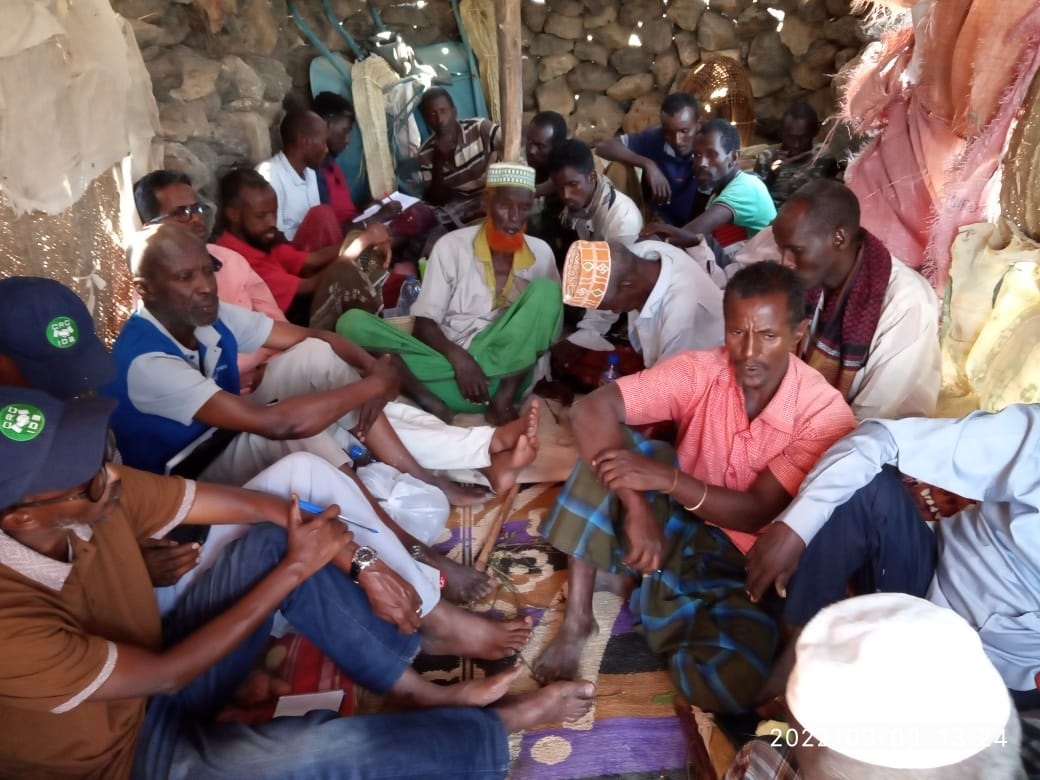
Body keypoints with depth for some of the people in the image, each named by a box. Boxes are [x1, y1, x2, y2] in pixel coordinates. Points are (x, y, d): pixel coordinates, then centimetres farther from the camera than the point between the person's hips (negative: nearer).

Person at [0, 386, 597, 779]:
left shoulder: (104, 494, -17)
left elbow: (258, 505, -11)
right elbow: (166, 674, -25)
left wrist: (363, 566, -17)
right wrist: (295, 569, -23)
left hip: (154, 688, 7)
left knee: (277, 536, -13)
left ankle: (423, 691, -4)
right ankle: (502, 726, -4)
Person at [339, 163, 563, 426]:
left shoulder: (541, 253, 6)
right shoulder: (452, 245, 1)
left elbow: (551, 315, 4)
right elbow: (424, 323, -1)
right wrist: (458, 358, -22)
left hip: (504, 373, 1)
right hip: (450, 362, 0)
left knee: (545, 291, -21)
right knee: (353, 322, -19)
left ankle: (505, 395, -27)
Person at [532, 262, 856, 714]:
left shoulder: (825, 413, -19)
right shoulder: (698, 371, -15)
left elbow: (757, 513, -21)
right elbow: (591, 411, -25)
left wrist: (666, 479, -36)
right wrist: (637, 509, -37)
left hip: (745, 565, -2)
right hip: (679, 524, 2)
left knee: (727, 685, -31)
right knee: (608, 443, -25)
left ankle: (656, 596, 2)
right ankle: (577, 620, -16)